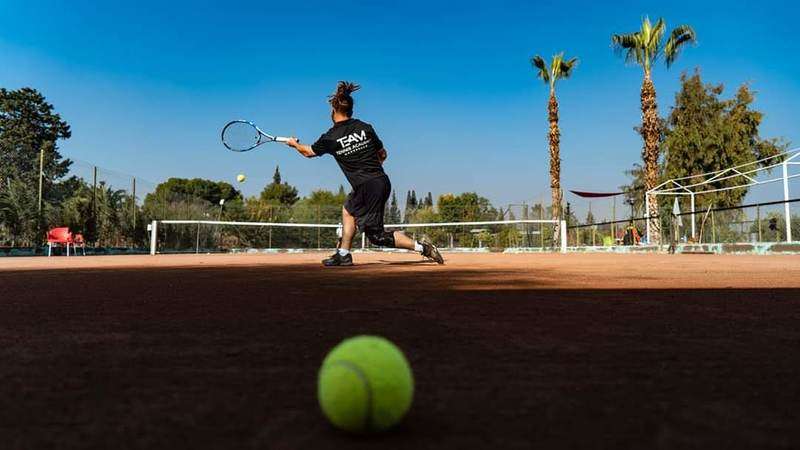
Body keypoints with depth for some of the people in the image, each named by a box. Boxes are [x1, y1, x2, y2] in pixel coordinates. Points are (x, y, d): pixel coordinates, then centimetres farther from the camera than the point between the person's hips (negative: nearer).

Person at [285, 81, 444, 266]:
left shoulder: (330, 138, -4)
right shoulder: (365, 127, 6)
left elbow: (308, 152, 16)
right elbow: (383, 154, 15)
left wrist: (295, 144, 37)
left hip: (366, 187, -7)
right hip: (383, 181, 7)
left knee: (376, 235, 2)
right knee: (348, 208, 26)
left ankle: (421, 247, -10)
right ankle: (343, 254, 28)